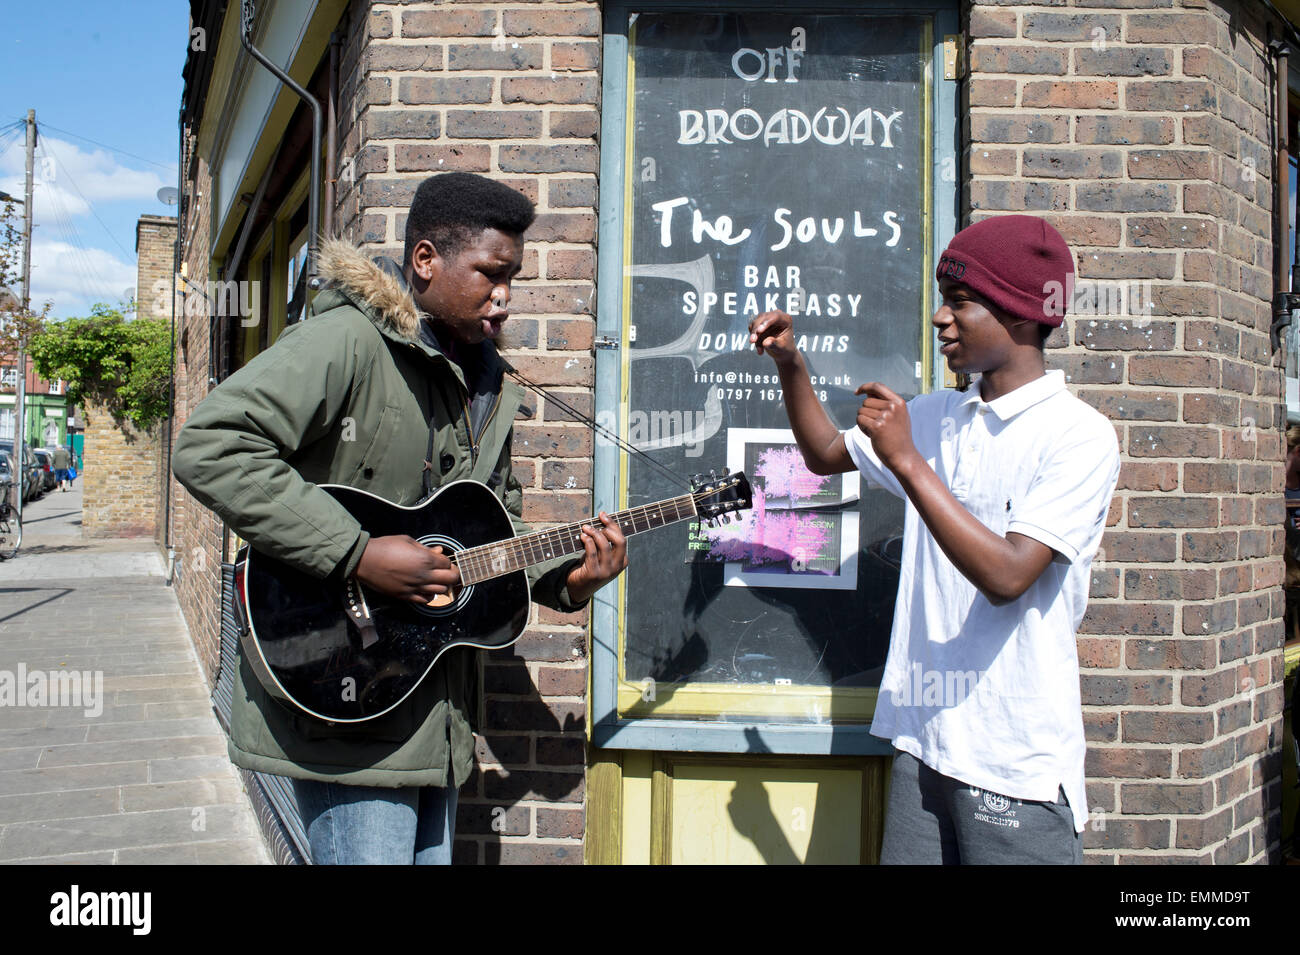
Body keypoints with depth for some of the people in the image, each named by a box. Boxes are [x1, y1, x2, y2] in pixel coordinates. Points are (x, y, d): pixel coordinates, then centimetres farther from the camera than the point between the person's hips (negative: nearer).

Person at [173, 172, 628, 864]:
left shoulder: (484, 383, 14)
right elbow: (208, 447, -26)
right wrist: (356, 554, -26)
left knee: (430, 852, 17)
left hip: (436, 705, 9)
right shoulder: (347, 341, -14)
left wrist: (565, 580, 3)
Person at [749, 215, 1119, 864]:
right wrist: (790, 364, 8)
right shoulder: (938, 416, 9)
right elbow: (827, 454, 22)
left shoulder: (1078, 435, -12)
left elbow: (1006, 576, -22)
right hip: (923, 736, 6)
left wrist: (906, 460, -21)